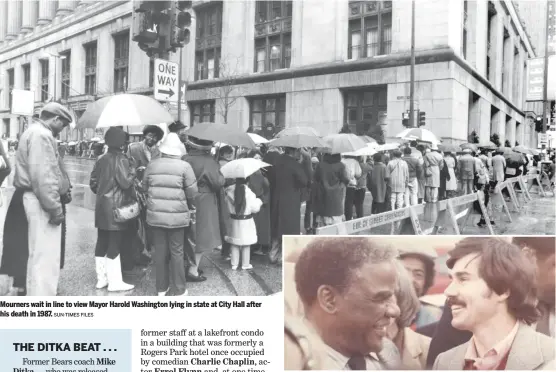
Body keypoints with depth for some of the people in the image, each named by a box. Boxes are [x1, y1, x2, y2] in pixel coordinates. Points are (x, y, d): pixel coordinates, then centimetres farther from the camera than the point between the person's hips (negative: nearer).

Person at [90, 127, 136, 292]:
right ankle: (114, 282, 1)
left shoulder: (101, 160, 9)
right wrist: (132, 171, -3)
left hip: (102, 206, 7)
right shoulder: (121, 160, -13)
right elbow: (126, 183, -20)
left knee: (102, 242, 11)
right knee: (115, 243, -3)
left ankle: (101, 278, 20)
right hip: (117, 207, -7)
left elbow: (93, 183, 12)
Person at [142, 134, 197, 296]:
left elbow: (145, 188, 9)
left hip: (155, 215, 3)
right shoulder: (184, 166, -9)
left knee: (160, 251, 12)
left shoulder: (152, 165, 1)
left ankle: (162, 288, 23)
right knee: (176, 252, 7)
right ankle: (178, 289, 14)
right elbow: (192, 192, -7)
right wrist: (188, 205, 13)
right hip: (176, 216, -3)